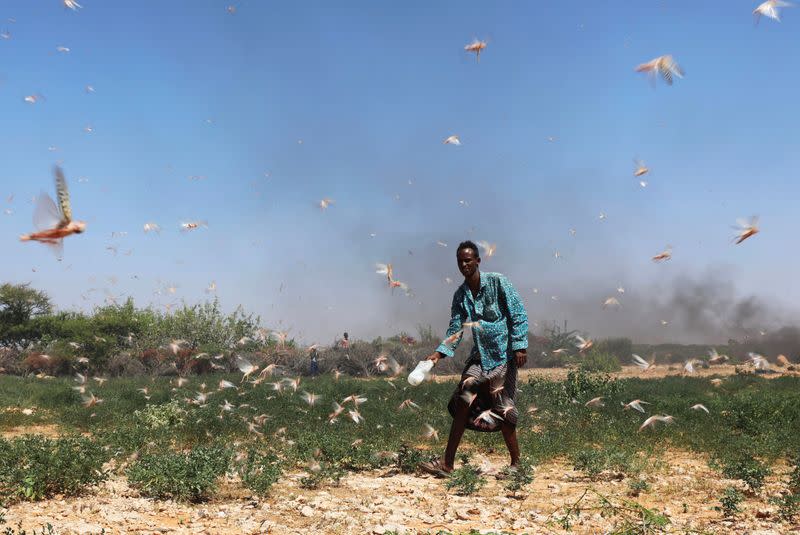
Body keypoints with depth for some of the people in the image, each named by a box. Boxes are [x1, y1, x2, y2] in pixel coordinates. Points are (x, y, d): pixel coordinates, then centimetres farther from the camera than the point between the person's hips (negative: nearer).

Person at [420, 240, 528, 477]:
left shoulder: (498, 282, -8)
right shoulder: (460, 295, 7)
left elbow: (519, 315, -8)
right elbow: (456, 329, 4)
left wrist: (520, 346, -15)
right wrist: (440, 352, -11)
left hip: (504, 354, -5)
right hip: (480, 354, 5)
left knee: (502, 408, -4)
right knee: (463, 403, -5)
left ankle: (516, 463, 12)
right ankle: (447, 463, -4)